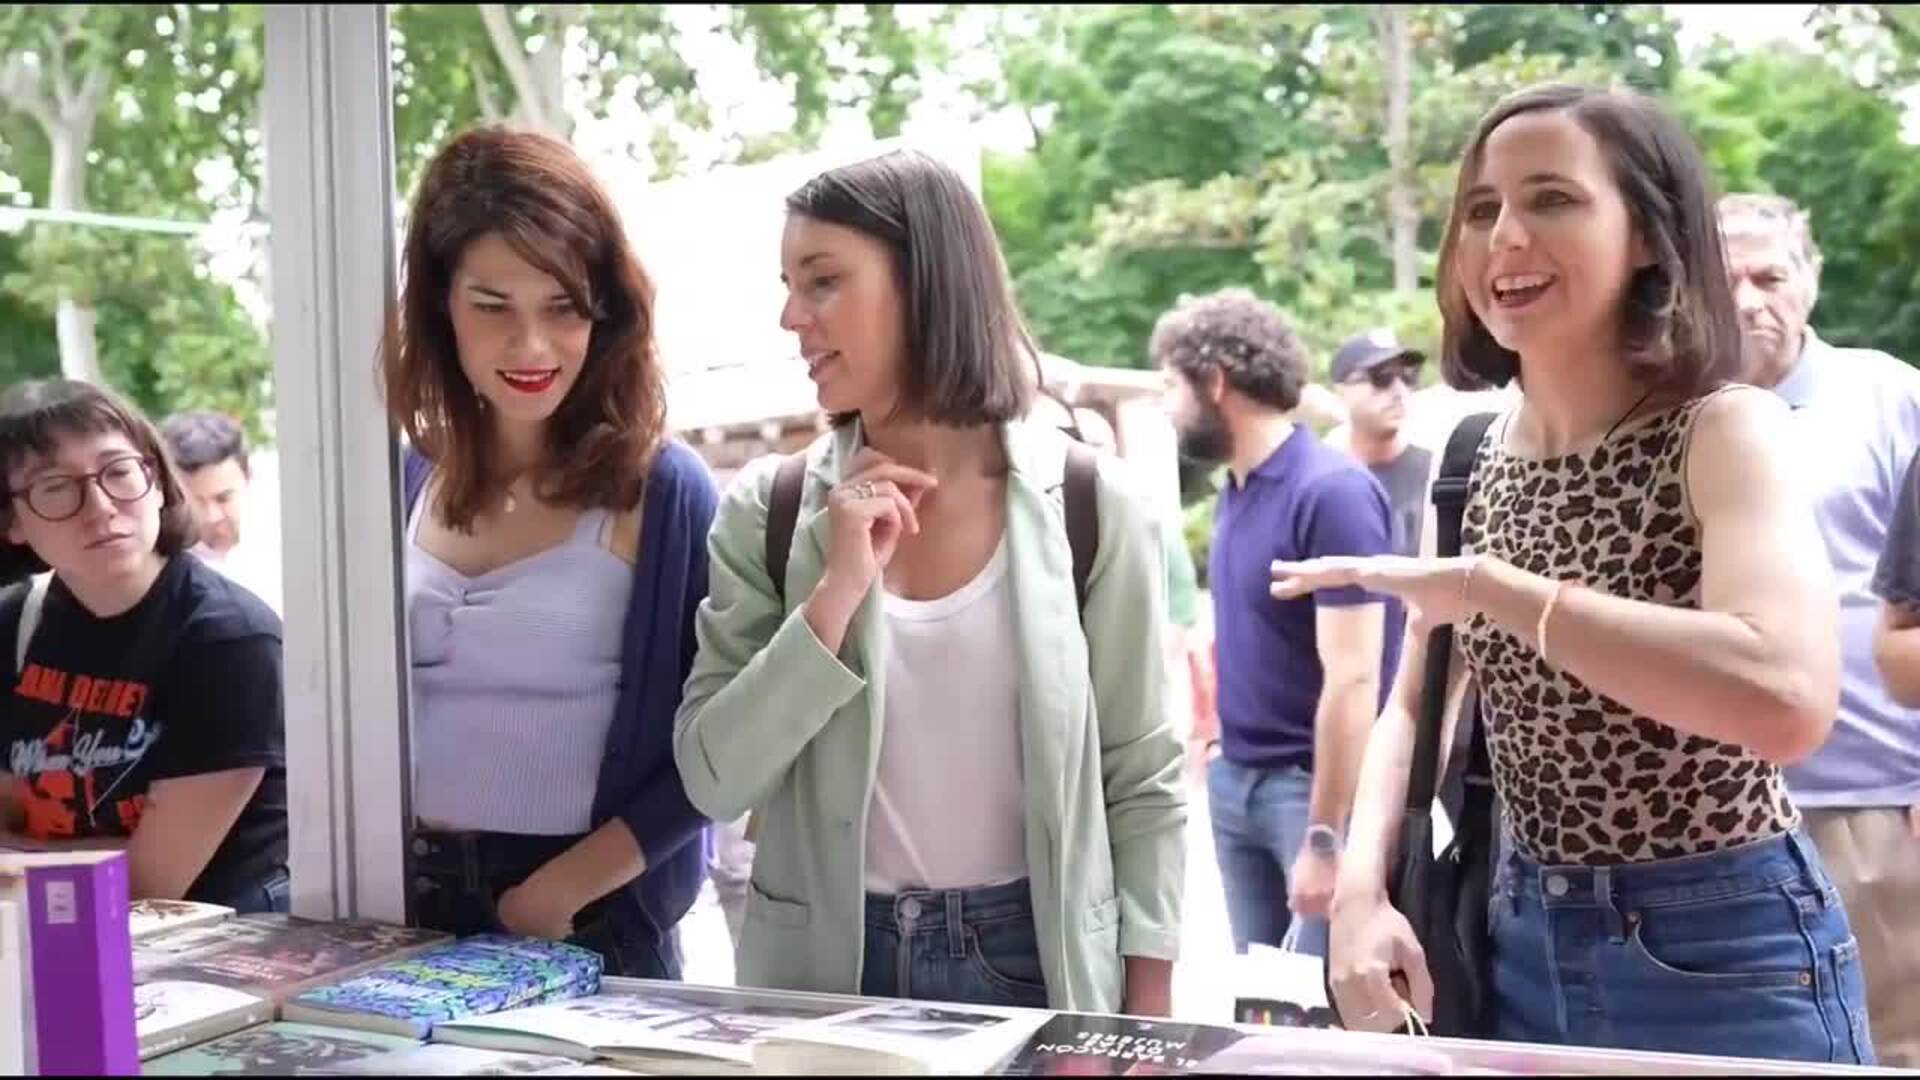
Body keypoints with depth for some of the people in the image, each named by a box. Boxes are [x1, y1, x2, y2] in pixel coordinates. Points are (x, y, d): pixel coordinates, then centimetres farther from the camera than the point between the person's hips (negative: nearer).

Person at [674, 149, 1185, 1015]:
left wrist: (1147, 1021, -4)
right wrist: (835, 595, -19)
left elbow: (1143, 781, -2)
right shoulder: (766, 511, -4)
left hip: (1034, 964, -1)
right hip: (822, 969, 1)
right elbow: (713, 781, -9)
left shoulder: (1091, 506, -7)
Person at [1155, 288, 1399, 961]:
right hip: (1234, 780, 7)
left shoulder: (1331, 491, -17)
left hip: (1315, 784, -7)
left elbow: (1352, 679, -20)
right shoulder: (1234, 490, 6)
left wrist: (1325, 837, -21)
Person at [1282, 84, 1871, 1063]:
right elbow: (1414, 706, 8)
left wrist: (1485, 586, -29)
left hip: (1722, 960, -5)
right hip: (1524, 943, 6)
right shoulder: (1471, 460, 2)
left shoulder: (1725, 431, -16)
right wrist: (1361, 885, -9)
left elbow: (1788, 700, -33)